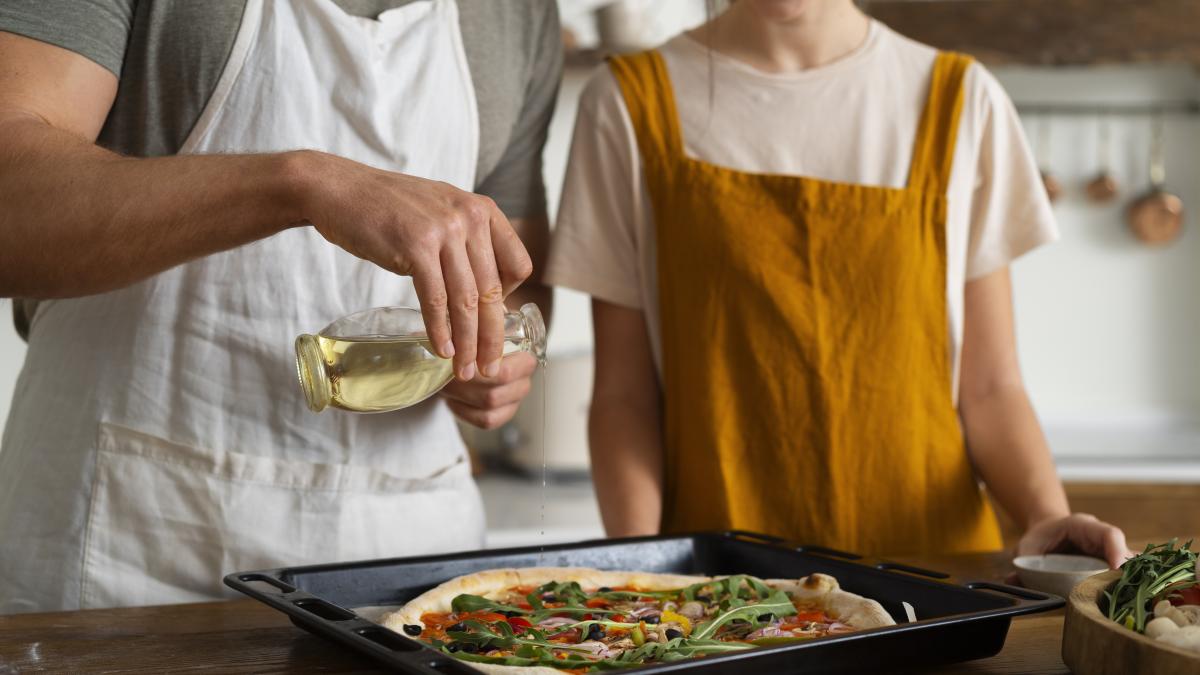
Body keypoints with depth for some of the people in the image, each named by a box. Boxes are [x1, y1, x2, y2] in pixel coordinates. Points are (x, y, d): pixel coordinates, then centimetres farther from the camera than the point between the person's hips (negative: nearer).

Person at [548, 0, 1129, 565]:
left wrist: (1047, 516, -10)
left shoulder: (961, 102, 7)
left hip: (930, 556, 2)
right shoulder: (631, 104, 3)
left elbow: (989, 387, 8)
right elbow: (624, 394, 2)